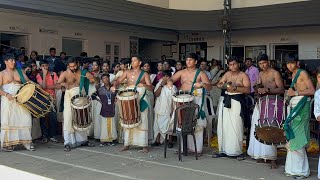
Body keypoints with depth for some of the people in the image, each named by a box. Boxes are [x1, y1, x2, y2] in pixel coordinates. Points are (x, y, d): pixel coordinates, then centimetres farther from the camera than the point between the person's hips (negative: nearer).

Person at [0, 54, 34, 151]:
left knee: (25, 119, -1)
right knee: (8, 121, -2)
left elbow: (28, 81, 10)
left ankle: (27, 142, 5)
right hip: (8, 100, -3)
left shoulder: (19, 72, 16)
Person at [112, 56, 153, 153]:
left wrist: (144, 85, -26)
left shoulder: (144, 74, 3)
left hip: (140, 100, -3)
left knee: (142, 122, -2)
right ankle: (126, 143, 12)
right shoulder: (127, 72, 12)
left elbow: (151, 88, -5)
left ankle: (144, 145, 3)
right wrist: (114, 85, -14)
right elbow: (118, 81, 8)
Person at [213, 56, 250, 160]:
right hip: (226, 101, 5)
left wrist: (235, 88, -21)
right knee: (223, 126, 3)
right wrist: (223, 85, -8)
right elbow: (218, 84, 14)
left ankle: (238, 152, 0)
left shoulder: (243, 75, 0)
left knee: (236, 127, -9)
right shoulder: (227, 74, 15)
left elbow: (248, 90, -11)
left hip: (237, 102, -5)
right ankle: (223, 150, 12)